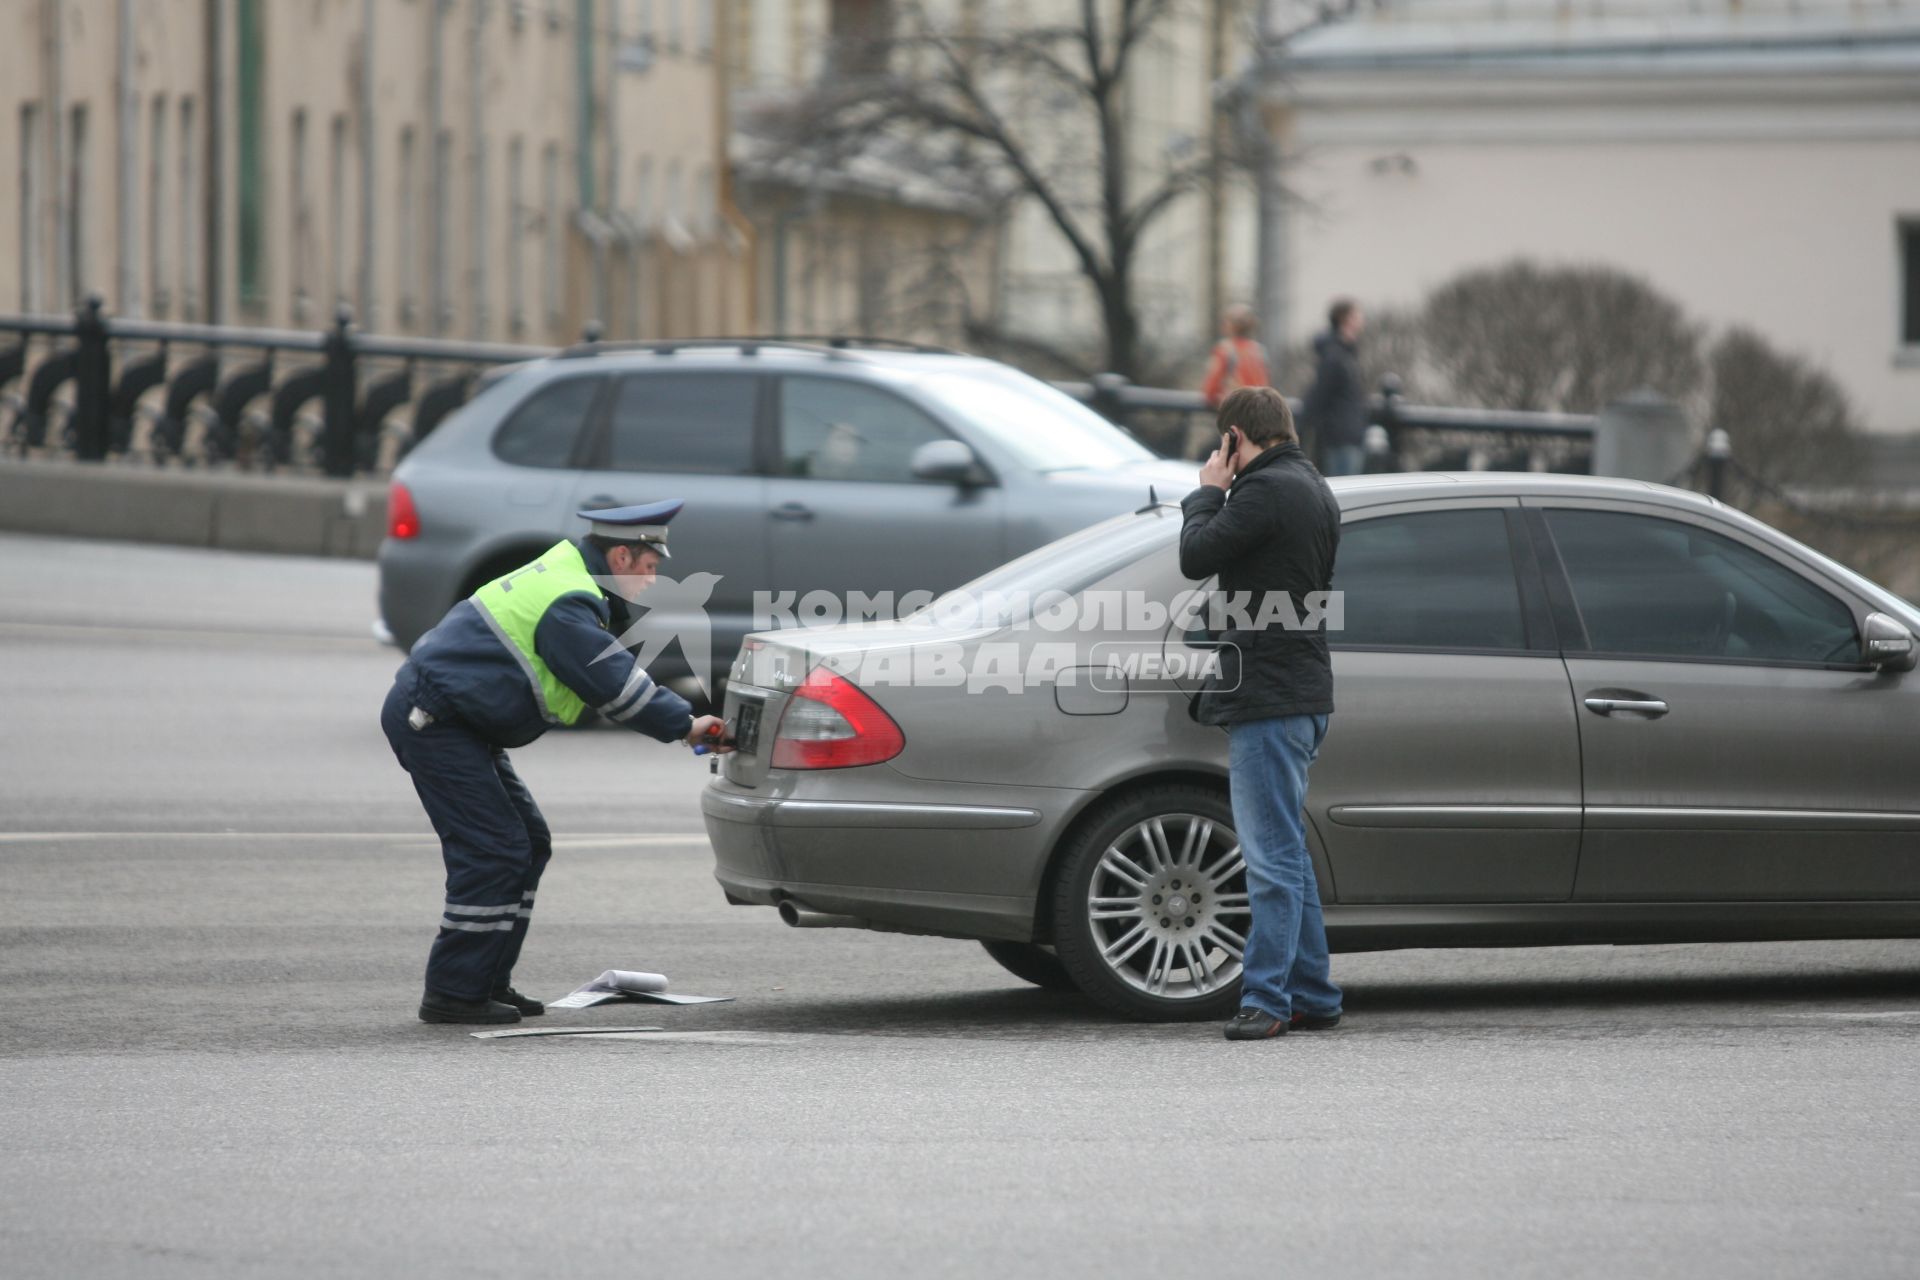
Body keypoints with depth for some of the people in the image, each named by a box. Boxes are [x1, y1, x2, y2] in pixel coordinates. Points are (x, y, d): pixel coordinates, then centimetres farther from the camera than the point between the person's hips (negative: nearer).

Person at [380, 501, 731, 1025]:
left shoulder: (565, 576, 15)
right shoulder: (567, 605, -20)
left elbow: (615, 675, 19)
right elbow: (615, 685, -19)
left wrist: (683, 717, 9)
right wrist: (684, 725, -9)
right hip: (432, 719, -11)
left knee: (528, 844, 13)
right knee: (493, 853, -12)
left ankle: (488, 983, 16)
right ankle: (453, 993, -9)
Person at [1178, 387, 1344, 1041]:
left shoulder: (1266, 490, -15)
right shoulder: (1315, 490, 16)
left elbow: (1196, 557, -13)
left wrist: (1209, 492, 1)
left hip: (1269, 696, -10)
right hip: (1302, 692, 10)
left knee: (1274, 856, -10)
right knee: (1286, 855, 15)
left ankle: (1266, 999, -11)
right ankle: (1312, 997, 19)